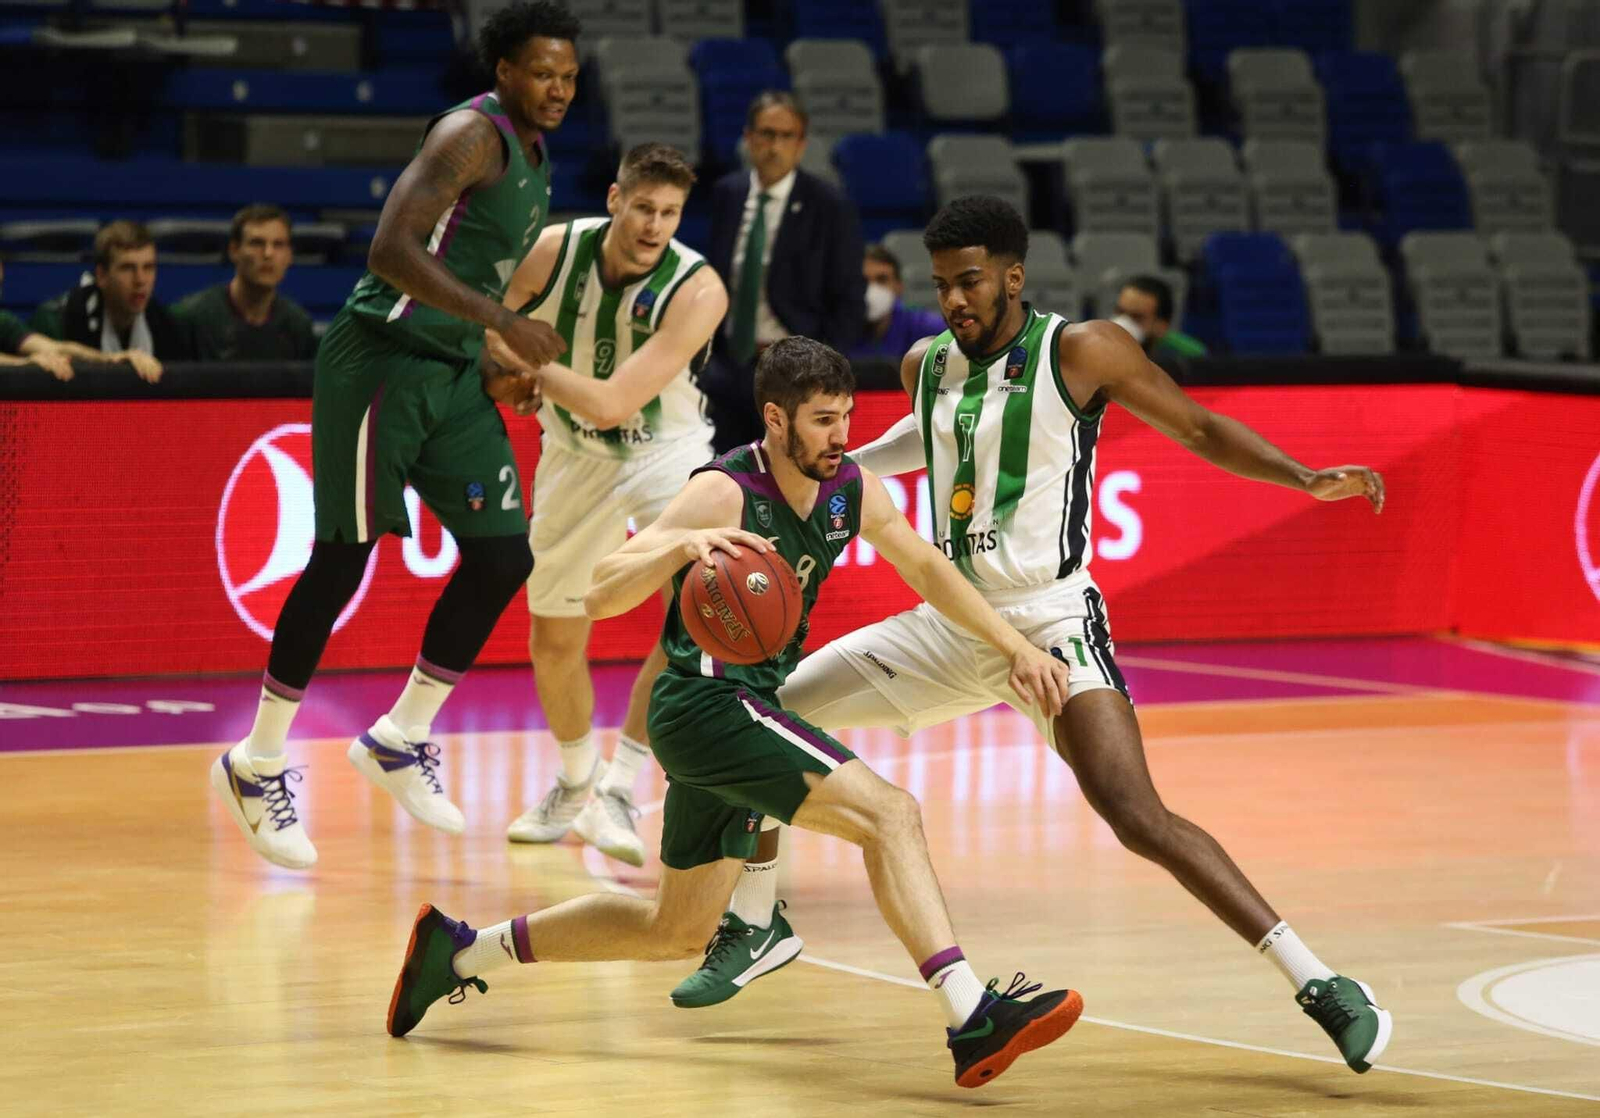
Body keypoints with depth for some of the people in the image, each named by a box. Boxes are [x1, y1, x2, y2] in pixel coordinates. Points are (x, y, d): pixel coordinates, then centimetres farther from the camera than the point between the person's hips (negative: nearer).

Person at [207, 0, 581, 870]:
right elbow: (392, 251, -26)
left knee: (503, 557, 3)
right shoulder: (471, 136, -15)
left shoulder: (533, 159, 14)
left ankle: (399, 741, 18)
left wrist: (509, 369, 14)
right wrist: (504, 324, -28)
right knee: (341, 564, -4)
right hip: (381, 363, -9)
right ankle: (258, 764, 9)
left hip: (454, 374, 9)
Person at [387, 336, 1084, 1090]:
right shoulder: (725, 494, -19)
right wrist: (680, 546, -41)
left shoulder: (850, 490, 2)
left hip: (746, 707, 9)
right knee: (888, 811, -22)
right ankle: (974, 1019, -33)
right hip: (707, 702, -9)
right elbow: (599, 597, -23)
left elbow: (927, 569, 17)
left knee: (677, 930, 19)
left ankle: (459, 950, 28)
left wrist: (1015, 648, 10)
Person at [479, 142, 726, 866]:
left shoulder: (698, 290, -28)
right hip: (577, 455, 3)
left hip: (667, 450, -3)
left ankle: (617, 790, -16)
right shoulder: (556, 251, -19)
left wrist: (520, 360, -27)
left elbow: (613, 402, -33)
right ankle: (574, 788, 36)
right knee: (553, 642, 11)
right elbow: (490, 329, 1)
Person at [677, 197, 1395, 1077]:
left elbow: (1199, 428, -4)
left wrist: (1308, 479, -17)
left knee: (1139, 817, -25)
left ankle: (1321, 987, -23)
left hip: (1050, 623, -7)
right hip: (950, 626, 7)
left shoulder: (1078, 351, -11)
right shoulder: (927, 365, 6)